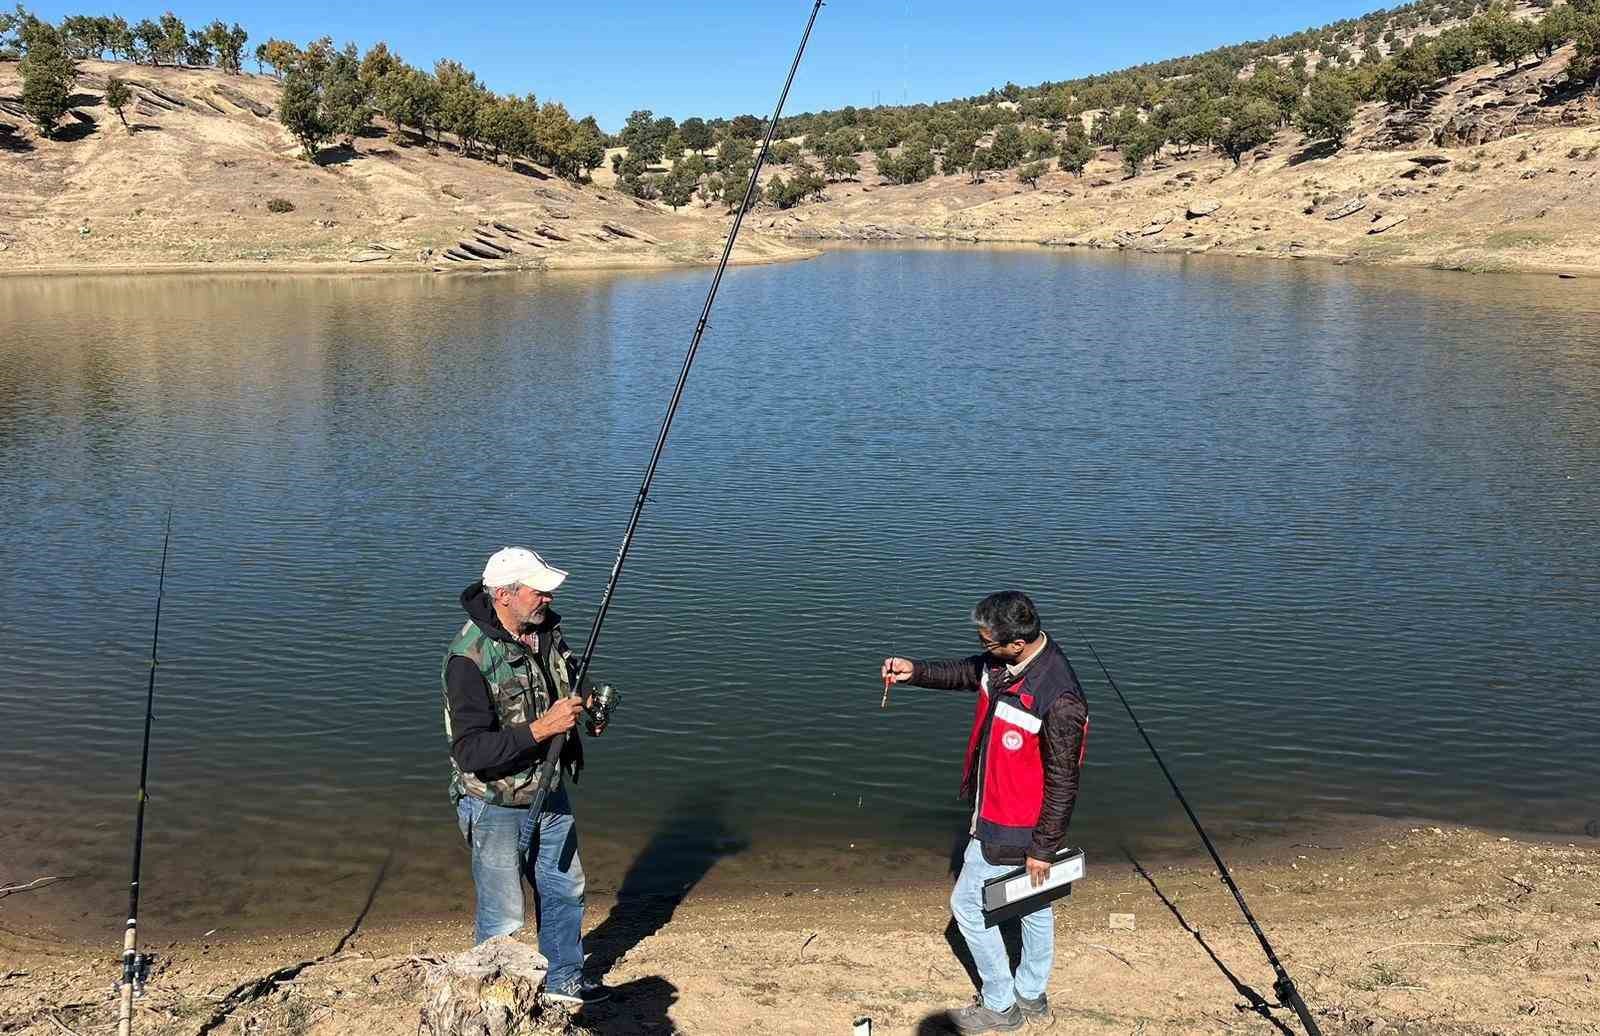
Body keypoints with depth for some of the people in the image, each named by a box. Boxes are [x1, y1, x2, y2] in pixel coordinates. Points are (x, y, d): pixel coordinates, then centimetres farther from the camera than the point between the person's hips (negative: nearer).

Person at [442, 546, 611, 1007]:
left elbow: (567, 680, 16)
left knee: (564, 889, 23)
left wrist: (585, 701, -6)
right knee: (503, 917, 8)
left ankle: (564, 978, 45)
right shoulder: (470, 657, -28)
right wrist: (541, 728, -35)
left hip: (548, 791, 7)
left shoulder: (546, 628, -6)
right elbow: (471, 752, -31)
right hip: (497, 805, -7)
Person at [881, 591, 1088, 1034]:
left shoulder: (1058, 699, -33)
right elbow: (965, 672, 14)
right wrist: (916, 672, -2)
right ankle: (1032, 997, 41)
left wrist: (1043, 848, -17)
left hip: (1012, 831, -8)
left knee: (967, 904, 7)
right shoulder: (1001, 662, -9)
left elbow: (1062, 782, -25)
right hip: (995, 812, 8)